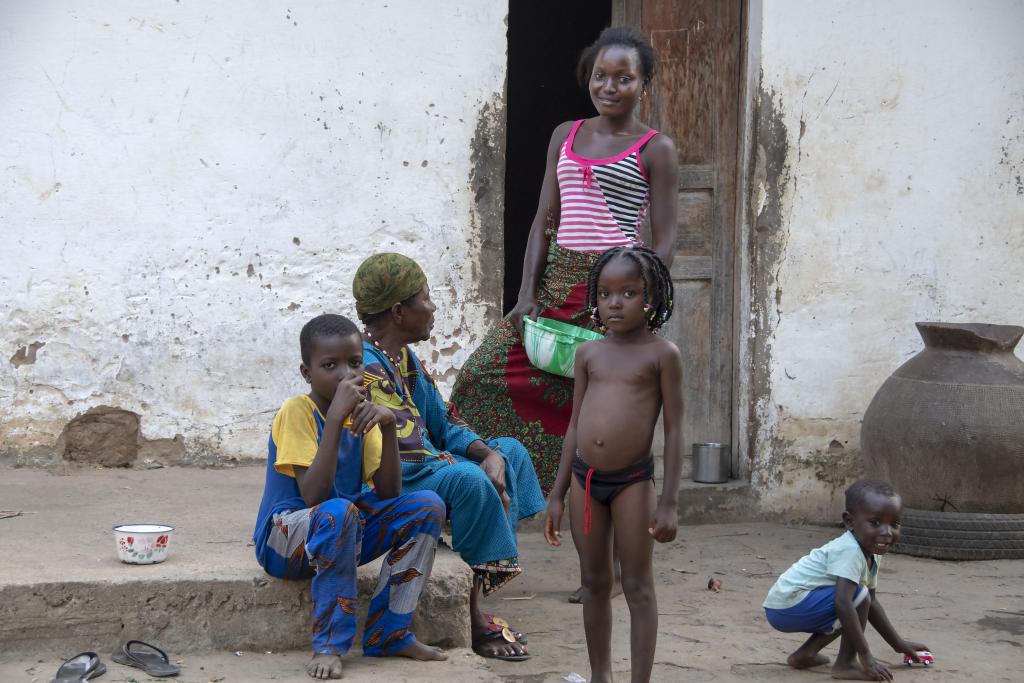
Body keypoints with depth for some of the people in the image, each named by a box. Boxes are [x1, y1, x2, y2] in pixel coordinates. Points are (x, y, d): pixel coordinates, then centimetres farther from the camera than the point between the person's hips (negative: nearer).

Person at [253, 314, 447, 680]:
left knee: (428, 506, -9)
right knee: (339, 512, -38)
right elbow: (313, 496, -28)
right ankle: (329, 644, -26)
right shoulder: (297, 411, -16)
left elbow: (388, 492, -5)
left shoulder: (360, 413, 3)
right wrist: (336, 416, -31)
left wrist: (388, 427, -19)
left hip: (345, 537, 7)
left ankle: (387, 633, -6)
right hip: (285, 542, -7)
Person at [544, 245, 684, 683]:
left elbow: (674, 430, -4)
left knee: (637, 587, 1)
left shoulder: (661, 354, -4)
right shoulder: (588, 353, 8)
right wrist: (558, 495, 11)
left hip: (632, 481, -4)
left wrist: (669, 503, -9)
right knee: (594, 584, 13)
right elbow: (575, 427, 12)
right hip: (585, 479, 4)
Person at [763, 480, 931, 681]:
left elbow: (871, 603, 22)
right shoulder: (849, 551, -22)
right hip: (789, 606, -10)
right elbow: (843, 603, -31)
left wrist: (899, 644, 23)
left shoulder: (870, 554, 9)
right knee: (858, 596, -17)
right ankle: (845, 664, -11)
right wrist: (866, 657, -30)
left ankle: (805, 654, 16)